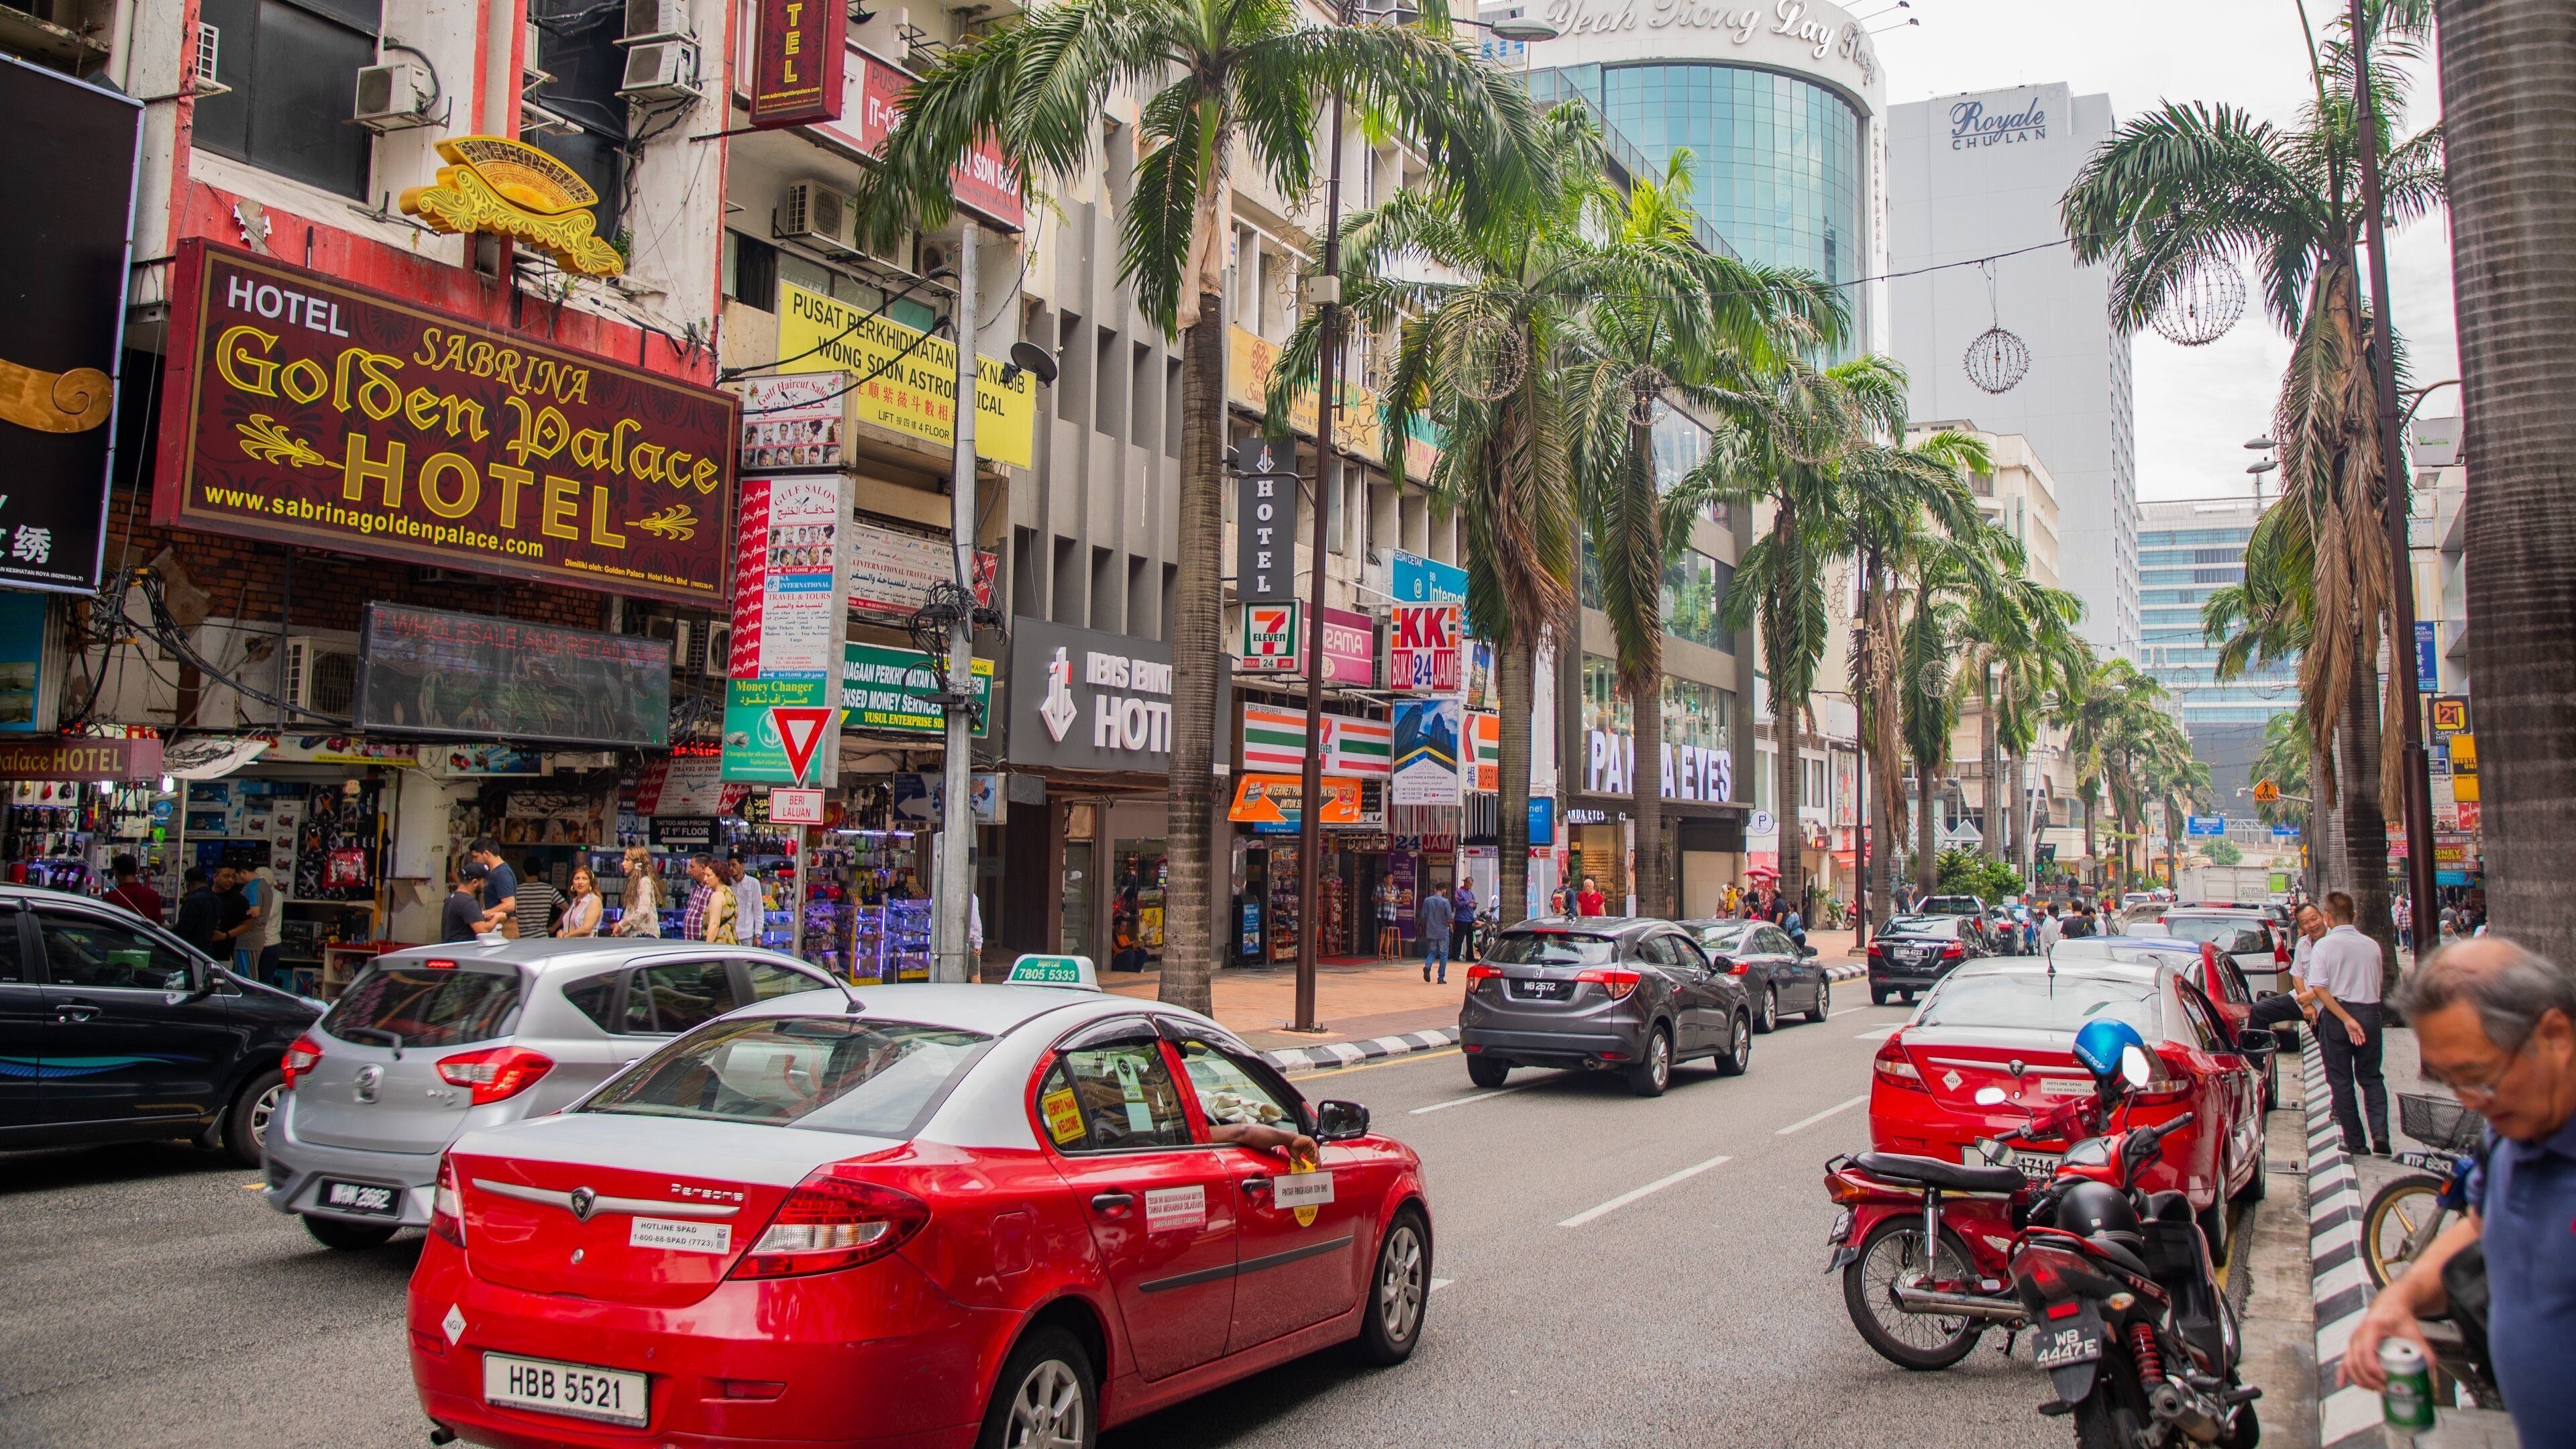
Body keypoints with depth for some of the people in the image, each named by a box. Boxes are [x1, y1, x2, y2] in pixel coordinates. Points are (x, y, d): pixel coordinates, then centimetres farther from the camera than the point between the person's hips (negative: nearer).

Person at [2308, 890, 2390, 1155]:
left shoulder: (2323, 946, -9)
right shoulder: (2372, 945, 3)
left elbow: (2320, 989, -18)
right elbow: (2376, 986, 13)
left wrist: (2347, 1019, -17)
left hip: (2337, 1015, -3)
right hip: (2370, 1013, 3)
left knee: (2341, 1081, 7)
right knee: (2371, 1076, 15)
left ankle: (2355, 1141, 10)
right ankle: (2380, 1132, -4)